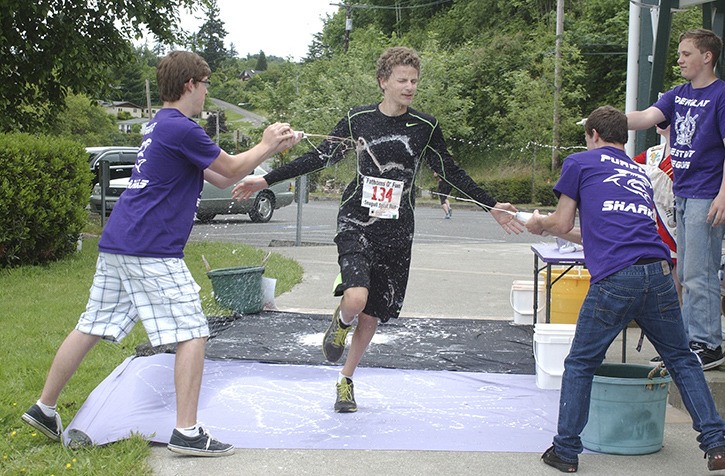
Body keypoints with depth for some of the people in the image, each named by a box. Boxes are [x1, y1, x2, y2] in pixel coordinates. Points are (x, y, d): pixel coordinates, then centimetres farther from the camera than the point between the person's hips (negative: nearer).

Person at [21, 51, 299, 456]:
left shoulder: (162, 125, 19)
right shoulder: (181, 129, -12)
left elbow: (221, 179, 20)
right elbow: (233, 169, -3)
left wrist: (272, 148, 18)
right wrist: (266, 146, 15)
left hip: (116, 245, 10)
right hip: (152, 252, -10)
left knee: (91, 329, 16)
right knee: (192, 334, -4)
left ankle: (44, 408, 25)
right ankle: (187, 432, -5)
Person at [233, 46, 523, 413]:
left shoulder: (425, 127, 0)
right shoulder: (358, 120, -3)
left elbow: (451, 172, 11)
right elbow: (319, 158, 3)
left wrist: (492, 207, 12)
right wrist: (266, 180, 1)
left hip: (396, 234, 2)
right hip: (356, 224, -2)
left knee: (372, 315, 7)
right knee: (356, 297, -26)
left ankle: (346, 382, 31)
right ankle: (341, 322, 13)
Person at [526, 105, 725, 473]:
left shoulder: (580, 162, 14)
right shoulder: (640, 173, 30)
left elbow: (562, 224, 13)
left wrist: (540, 225, 35)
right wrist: (556, 230, 46)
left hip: (614, 279, -4)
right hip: (659, 271, 4)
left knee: (580, 366, 11)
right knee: (682, 360, 18)